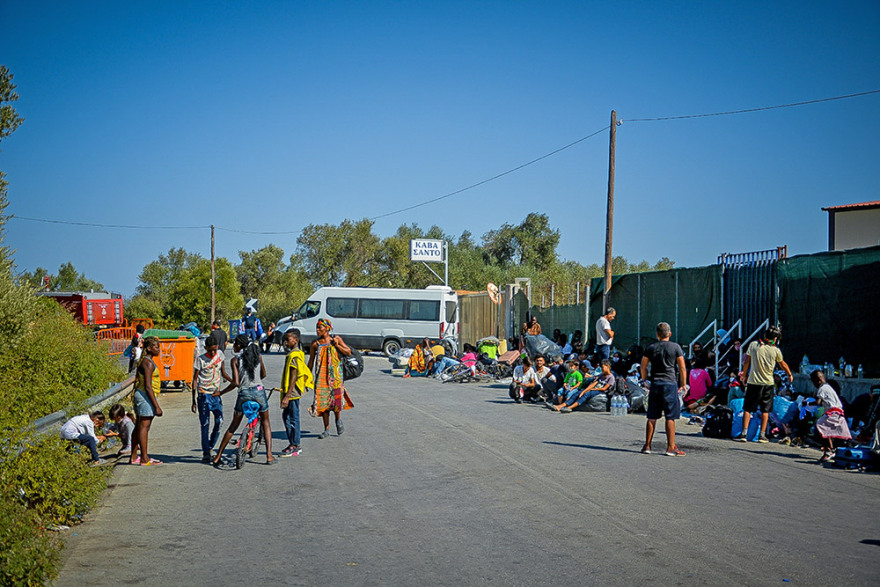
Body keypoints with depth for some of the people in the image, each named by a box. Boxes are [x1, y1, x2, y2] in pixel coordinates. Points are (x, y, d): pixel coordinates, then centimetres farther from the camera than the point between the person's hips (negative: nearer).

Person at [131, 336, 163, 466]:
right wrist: (157, 406, -21)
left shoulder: (144, 361, 15)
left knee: (138, 427, 13)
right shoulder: (148, 363, -16)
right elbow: (148, 386, -21)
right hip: (146, 396, -10)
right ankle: (144, 459, -4)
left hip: (140, 395, 10)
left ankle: (134, 457, 19)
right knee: (144, 427, -7)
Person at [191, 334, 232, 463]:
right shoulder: (200, 359, -8)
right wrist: (194, 401, -7)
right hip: (204, 395, -4)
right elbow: (195, 380, -5)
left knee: (219, 421, -5)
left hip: (216, 394, 4)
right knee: (205, 424, -7)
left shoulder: (220, 354, 5)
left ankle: (210, 447, 14)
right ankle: (206, 453, -2)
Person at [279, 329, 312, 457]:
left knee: (293, 418, -3)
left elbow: (294, 377, -21)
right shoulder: (292, 354, 15)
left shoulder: (295, 355, -17)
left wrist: (287, 395, -24)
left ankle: (295, 446, 4)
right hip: (289, 392, 10)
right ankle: (293, 444, 22)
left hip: (293, 393, -10)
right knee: (286, 416, 15)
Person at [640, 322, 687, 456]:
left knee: (652, 417, 9)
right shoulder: (675, 347, -1)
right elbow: (682, 368, -2)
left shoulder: (651, 348, 7)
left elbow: (643, 367, 9)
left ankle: (647, 446, 12)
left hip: (655, 384, 3)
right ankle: (671, 448, -2)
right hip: (670, 384, -3)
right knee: (670, 417, -1)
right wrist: (683, 384, 8)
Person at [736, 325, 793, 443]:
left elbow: (746, 362, 2)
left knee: (747, 408, 4)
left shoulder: (754, 344, -3)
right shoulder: (776, 350, -3)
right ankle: (762, 435, 10)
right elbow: (783, 365, 13)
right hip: (768, 384, 0)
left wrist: (744, 375, 16)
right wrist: (790, 375, 31)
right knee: (765, 410, 10)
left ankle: (744, 433, -3)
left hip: (753, 382, 0)